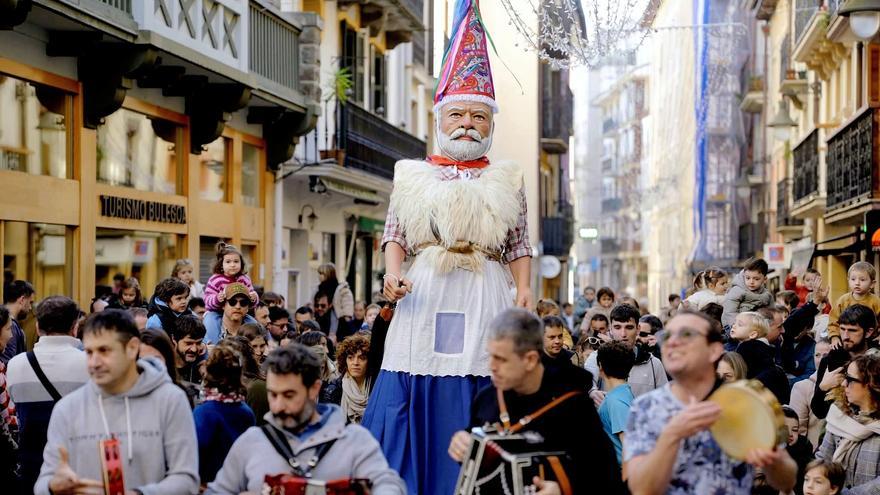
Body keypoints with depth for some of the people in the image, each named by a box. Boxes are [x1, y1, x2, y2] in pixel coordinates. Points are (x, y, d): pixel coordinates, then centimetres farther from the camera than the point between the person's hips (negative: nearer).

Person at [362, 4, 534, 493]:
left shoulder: (507, 179, 13)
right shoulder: (412, 175, 13)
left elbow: (518, 246, 9)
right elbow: (395, 234, 10)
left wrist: (523, 289, -6)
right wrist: (393, 271, -9)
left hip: (485, 297, 0)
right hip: (425, 294, 0)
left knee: (479, 409, -5)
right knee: (412, 400, -5)